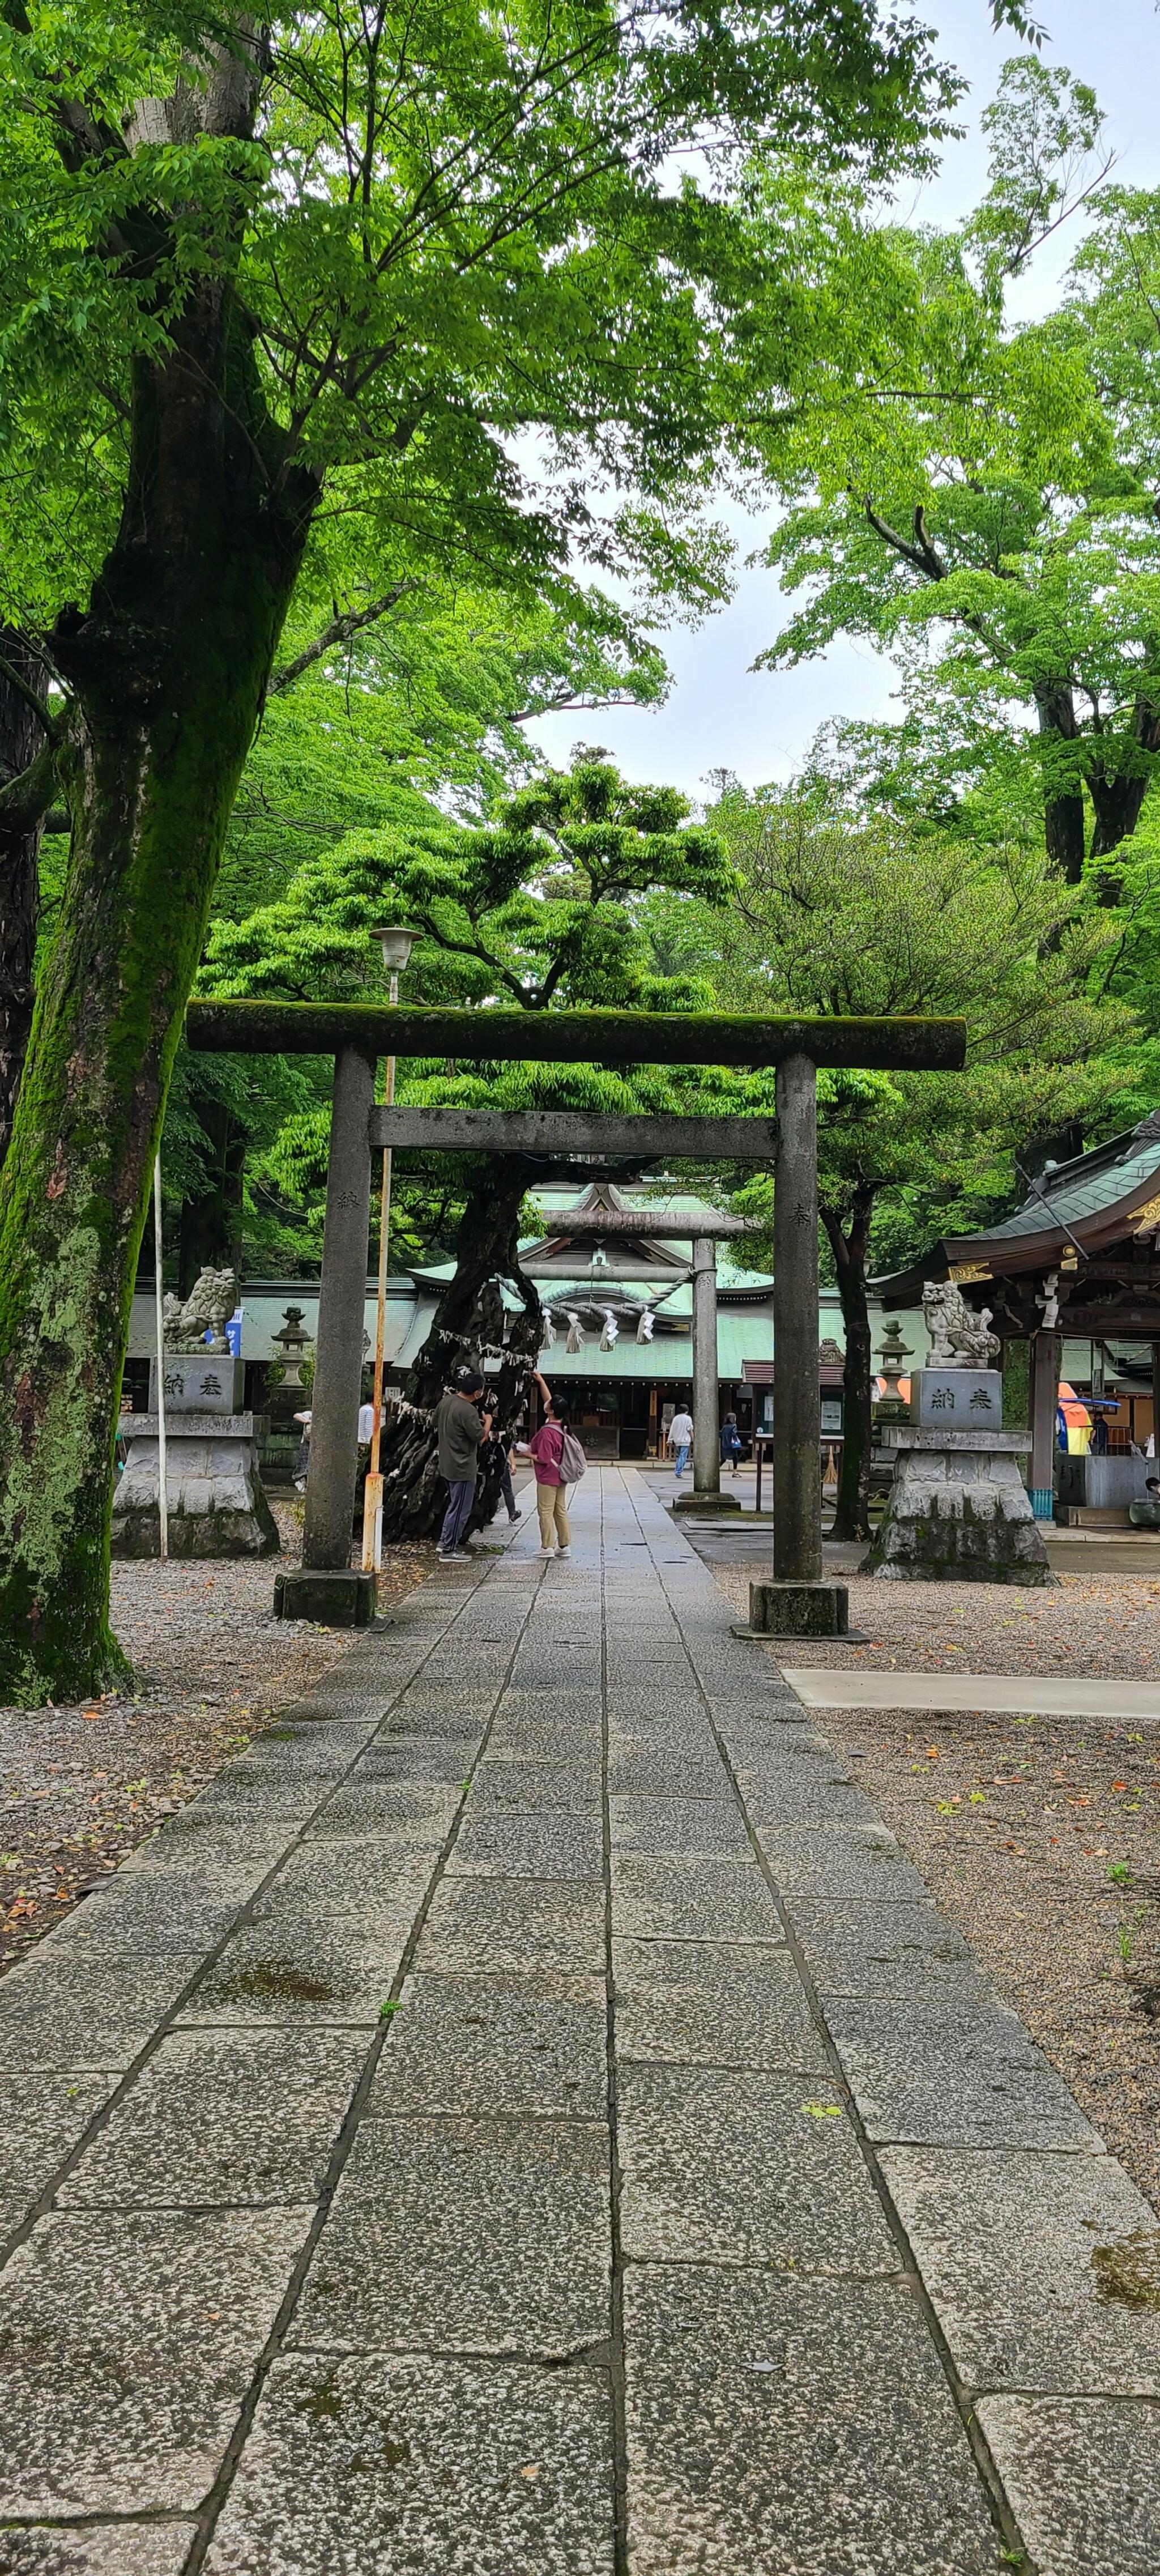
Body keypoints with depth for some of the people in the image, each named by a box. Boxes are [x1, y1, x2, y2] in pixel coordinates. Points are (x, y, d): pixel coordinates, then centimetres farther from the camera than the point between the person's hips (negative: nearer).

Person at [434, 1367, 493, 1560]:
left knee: (454, 1504, 22)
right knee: (460, 1509, 0)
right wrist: (488, 1422, -2)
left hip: (447, 1463, 9)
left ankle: (445, 1541, 28)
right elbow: (481, 1438, -18)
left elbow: (437, 1423, 19)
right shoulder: (468, 1411, -24)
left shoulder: (445, 1401, 3)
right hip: (463, 1467, -9)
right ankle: (448, 1551, 4)